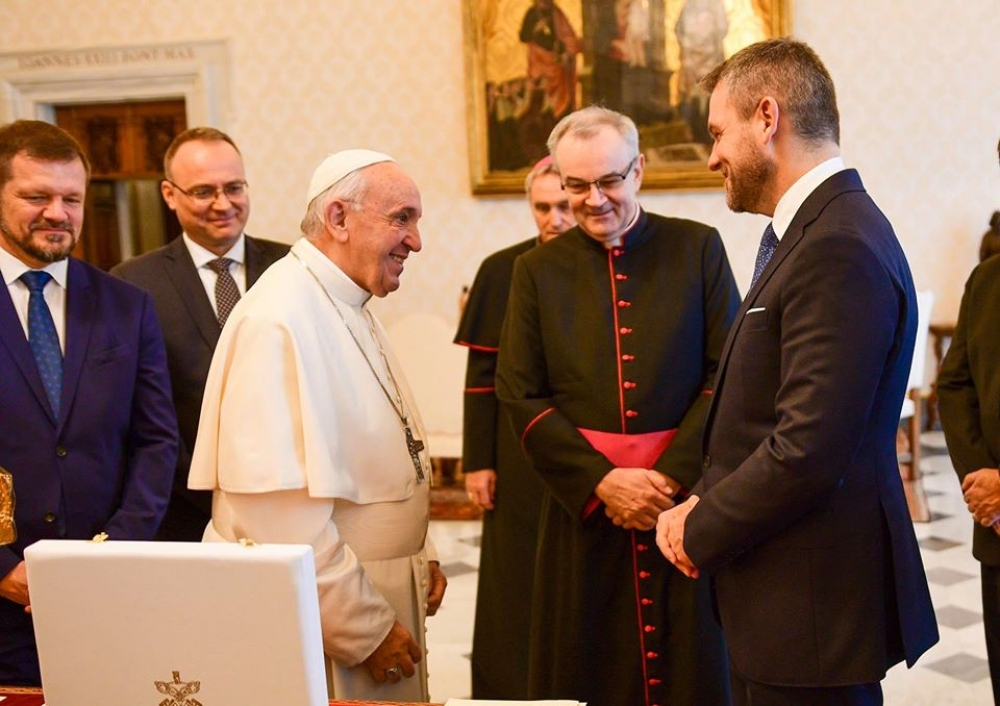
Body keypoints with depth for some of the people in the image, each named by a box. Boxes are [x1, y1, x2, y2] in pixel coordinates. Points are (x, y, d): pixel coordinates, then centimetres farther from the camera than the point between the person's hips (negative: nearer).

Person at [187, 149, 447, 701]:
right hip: (315, 629, -9)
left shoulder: (349, 310, 10)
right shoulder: (277, 322, -20)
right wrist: (364, 629, -19)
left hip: (381, 598, 9)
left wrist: (418, 556, 9)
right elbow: (277, 510, -25)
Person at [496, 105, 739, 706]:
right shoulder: (538, 270, 5)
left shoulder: (698, 248, 3)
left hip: (687, 492, -1)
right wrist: (602, 481, -10)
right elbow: (521, 396, 1)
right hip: (583, 503, 1)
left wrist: (670, 477, -12)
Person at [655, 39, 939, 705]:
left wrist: (701, 530, -12)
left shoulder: (839, 250, -21)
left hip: (813, 603, -9)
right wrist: (706, 503, 1)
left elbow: (808, 451, -26)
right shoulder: (810, 231, 11)